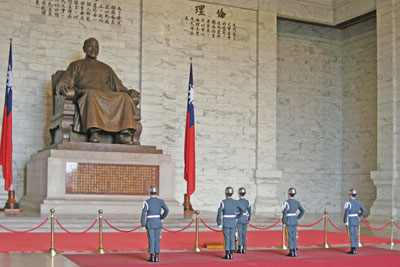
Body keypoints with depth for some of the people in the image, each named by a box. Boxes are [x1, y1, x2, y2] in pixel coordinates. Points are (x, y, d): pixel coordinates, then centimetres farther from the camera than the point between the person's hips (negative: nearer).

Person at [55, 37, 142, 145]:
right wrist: (64, 88, -15)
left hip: (107, 99, 3)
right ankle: (94, 132, -52)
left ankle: (124, 133, -43)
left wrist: (130, 91, 2)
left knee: (125, 96, -28)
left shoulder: (106, 68, 32)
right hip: (84, 96, -3)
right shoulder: (76, 65, 24)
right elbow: (62, 83, 11)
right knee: (91, 95, -40)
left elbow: (119, 87, 25)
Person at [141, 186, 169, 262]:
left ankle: (152, 257, 4)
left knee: (151, 240, 3)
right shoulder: (161, 201, 0)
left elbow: (143, 214, -14)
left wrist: (143, 225, -8)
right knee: (157, 240, 8)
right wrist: (162, 218, 5)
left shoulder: (147, 202, -9)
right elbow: (167, 210, -9)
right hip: (158, 222, 3)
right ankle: (156, 257, 7)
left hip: (150, 223, -3)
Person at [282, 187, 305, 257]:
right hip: (295, 221, 5)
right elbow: (303, 211, 9)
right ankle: (295, 251, 10)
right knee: (294, 236, 10)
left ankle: (291, 252, 1)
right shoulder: (297, 202, 4)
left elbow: (284, 213, -18)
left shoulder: (286, 202, -14)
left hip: (289, 221, -5)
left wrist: (283, 222, -10)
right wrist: (298, 218, 14)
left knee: (290, 236, 0)